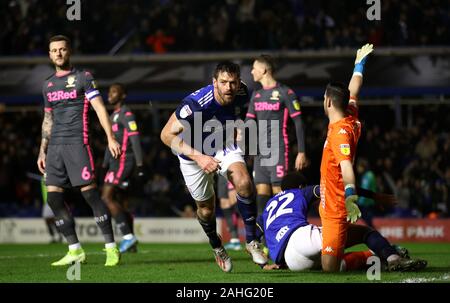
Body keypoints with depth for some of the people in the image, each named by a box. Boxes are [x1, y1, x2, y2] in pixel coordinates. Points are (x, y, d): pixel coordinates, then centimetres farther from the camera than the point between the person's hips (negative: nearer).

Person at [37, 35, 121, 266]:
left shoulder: (83, 77, 1)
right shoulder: (48, 84, 18)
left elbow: (99, 108, -5)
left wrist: (110, 137, -15)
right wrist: (42, 151, 21)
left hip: (77, 143, -6)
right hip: (55, 146, 6)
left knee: (90, 193, -12)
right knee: (53, 197, -2)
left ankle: (111, 248, -7)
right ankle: (75, 251, 4)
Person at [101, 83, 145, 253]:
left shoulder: (126, 114, -9)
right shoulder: (113, 116, 21)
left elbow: (135, 139, -15)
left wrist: (139, 165, -20)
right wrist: (105, 166, 24)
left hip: (123, 161, -10)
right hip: (116, 162, 10)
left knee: (107, 197, -17)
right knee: (121, 201, 9)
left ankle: (128, 236, -19)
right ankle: (130, 243, 12)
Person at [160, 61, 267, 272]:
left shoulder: (241, 94, -20)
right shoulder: (196, 103, -37)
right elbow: (167, 135, -31)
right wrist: (198, 157, -37)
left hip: (224, 146, 3)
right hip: (193, 152, -3)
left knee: (244, 183, -24)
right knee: (206, 207, 8)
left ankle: (251, 241, -12)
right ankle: (217, 247, 39)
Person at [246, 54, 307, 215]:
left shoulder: (285, 92, -5)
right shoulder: (256, 95, 16)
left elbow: (298, 123, -6)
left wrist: (301, 152, -11)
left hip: (278, 150, -7)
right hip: (260, 152, 7)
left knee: (278, 191, -10)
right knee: (261, 192, 2)